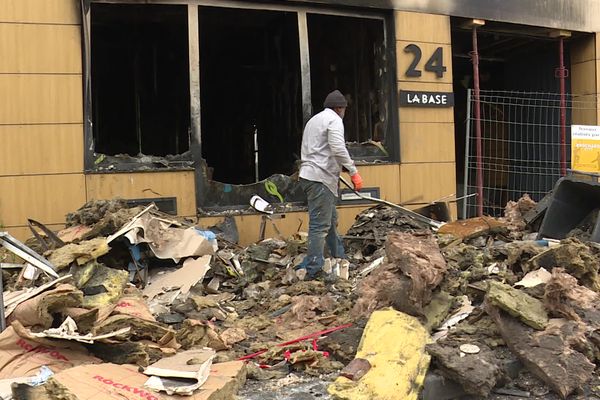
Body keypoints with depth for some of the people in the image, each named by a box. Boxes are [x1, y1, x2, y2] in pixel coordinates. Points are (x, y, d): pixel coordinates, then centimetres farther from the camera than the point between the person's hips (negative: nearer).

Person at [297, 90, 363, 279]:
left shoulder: (314, 119, 25)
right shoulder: (334, 119, -5)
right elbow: (338, 149, -19)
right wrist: (354, 172, -16)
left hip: (309, 175, 10)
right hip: (320, 178, -10)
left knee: (331, 220, 20)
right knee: (320, 226, -10)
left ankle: (339, 259, 29)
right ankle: (313, 271, -10)